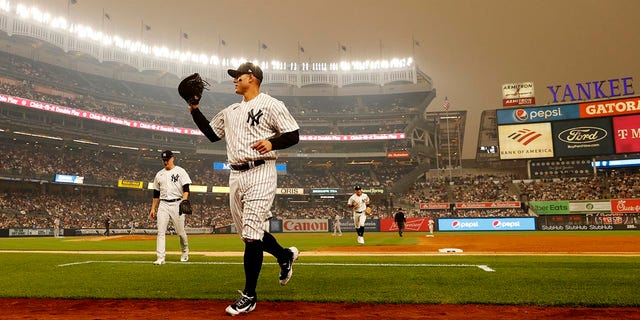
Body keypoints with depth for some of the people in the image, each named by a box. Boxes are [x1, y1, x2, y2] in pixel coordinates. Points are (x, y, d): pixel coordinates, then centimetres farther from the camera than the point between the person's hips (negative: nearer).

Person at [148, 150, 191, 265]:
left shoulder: (180, 171, 1)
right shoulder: (159, 174, 14)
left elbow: (186, 189, -6)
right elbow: (156, 194, 18)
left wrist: (184, 202, -22)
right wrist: (153, 208, 14)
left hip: (177, 204, -3)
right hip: (163, 205, 4)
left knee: (180, 231, 4)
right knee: (161, 232, -6)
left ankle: (185, 252, 27)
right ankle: (160, 258, -6)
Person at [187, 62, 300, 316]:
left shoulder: (271, 105, -1)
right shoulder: (230, 111, 20)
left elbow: (293, 135, -6)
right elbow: (211, 133, 26)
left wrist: (272, 142, -23)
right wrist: (194, 110, 18)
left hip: (260, 173, -7)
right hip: (236, 175, 8)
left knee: (251, 235, -11)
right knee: (249, 232, 11)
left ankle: (249, 296, 0)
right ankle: (285, 255, 36)